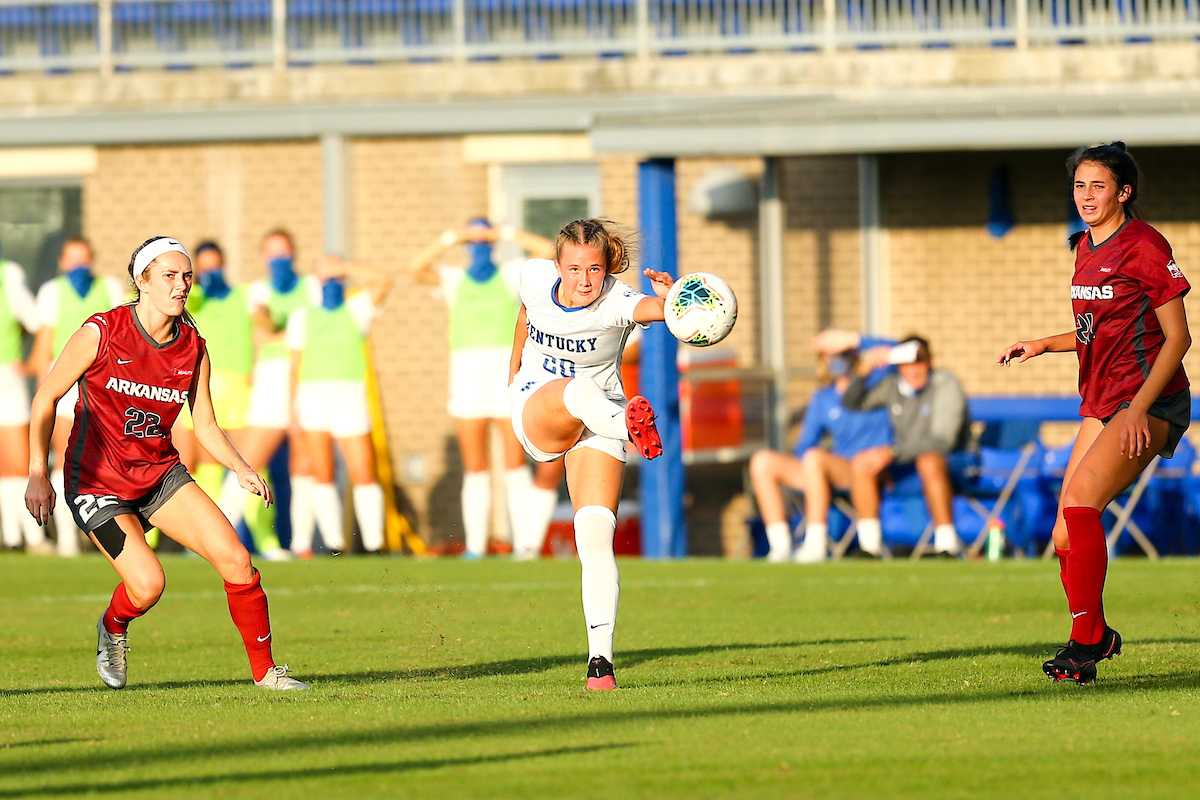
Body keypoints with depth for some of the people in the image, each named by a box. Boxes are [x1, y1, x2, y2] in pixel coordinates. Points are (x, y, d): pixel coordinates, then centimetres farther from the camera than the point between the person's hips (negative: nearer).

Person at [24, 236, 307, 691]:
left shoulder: (193, 349, -3)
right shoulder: (101, 333, -16)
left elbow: (206, 426, 6)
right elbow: (46, 398, -7)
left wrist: (241, 469, -12)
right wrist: (37, 475, -12)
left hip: (161, 474, 5)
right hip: (96, 480, -5)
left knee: (235, 561, -10)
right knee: (147, 585, -21)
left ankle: (264, 670, 4)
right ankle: (113, 628, 16)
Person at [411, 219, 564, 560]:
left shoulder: (512, 274, 13)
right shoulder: (454, 279, 16)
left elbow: (547, 249, 0)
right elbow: (418, 266, 0)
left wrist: (503, 234, 2)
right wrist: (454, 237, -3)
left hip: (507, 369, -2)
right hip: (466, 370, 2)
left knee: (515, 462, -8)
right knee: (474, 466, 0)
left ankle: (526, 542, -10)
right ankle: (475, 546, -1)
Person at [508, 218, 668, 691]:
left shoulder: (616, 303, -21)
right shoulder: (535, 278, -9)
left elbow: (651, 309, -45)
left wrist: (668, 300, -67)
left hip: (597, 424, -1)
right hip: (535, 410, 1)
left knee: (595, 537, -18)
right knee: (577, 390, -37)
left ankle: (600, 661, -18)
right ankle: (631, 425, -71)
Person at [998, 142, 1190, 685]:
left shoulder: (1143, 247, -11)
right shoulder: (1086, 248, 14)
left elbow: (1178, 337, -12)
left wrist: (1139, 407, -21)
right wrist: (1043, 346, 10)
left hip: (1149, 401, -8)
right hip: (1101, 404, 8)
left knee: (1081, 497, -25)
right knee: (1067, 533, 0)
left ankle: (1085, 644, -23)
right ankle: (1095, 636, 18)